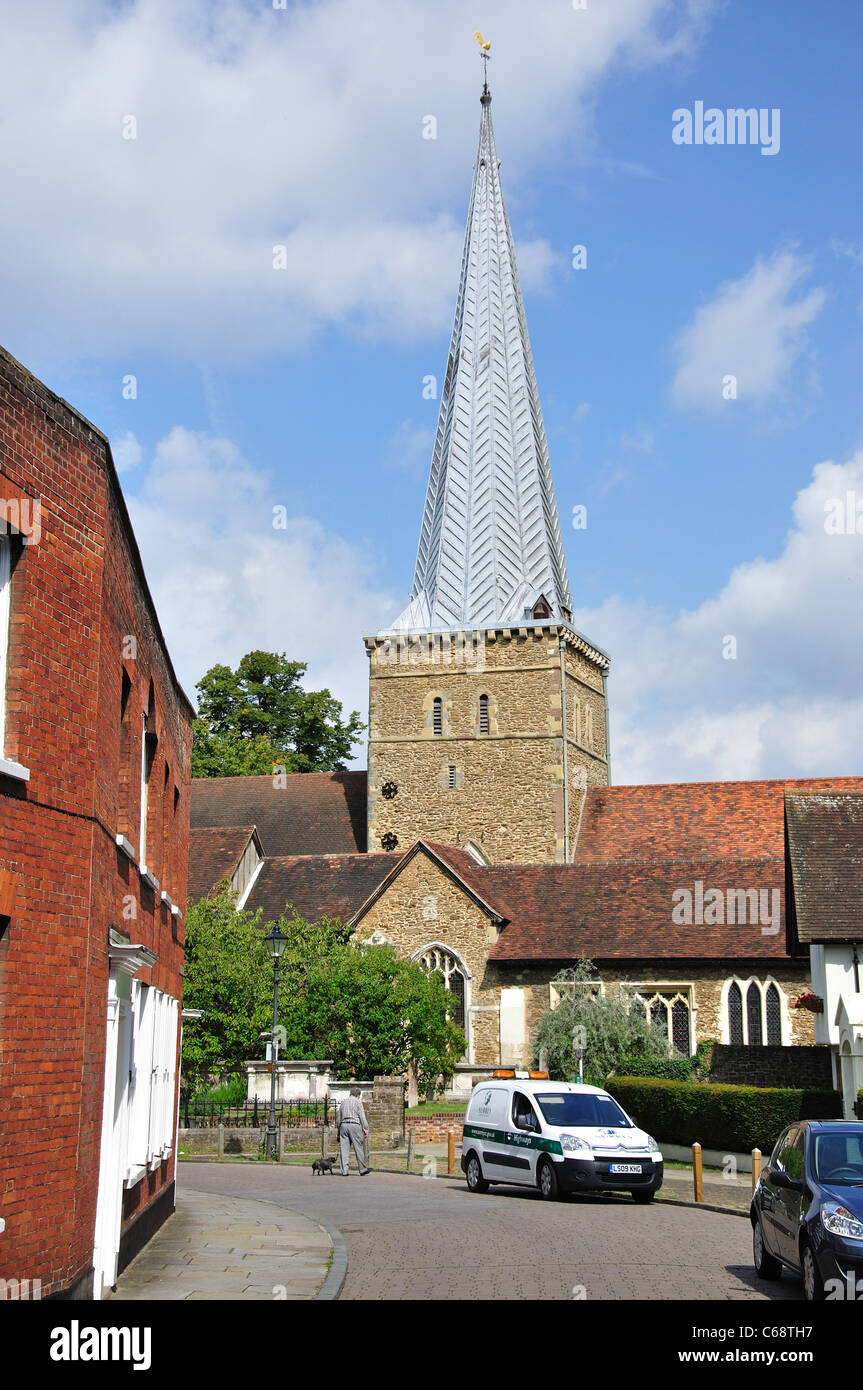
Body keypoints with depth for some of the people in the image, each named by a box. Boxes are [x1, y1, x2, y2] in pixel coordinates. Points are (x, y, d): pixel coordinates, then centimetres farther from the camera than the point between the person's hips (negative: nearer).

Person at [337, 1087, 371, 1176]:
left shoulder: (343, 1102, 16)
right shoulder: (357, 1102, 0)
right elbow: (362, 1117, -5)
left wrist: (339, 1131, 25)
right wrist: (366, 1130, -1)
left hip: (343, 1125, 5)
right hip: (354, 1125, -5)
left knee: (344, 1149, 3)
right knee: (358, 1148, 2)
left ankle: (344, 1171, -1)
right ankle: (362, 1169, 8)